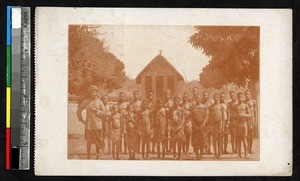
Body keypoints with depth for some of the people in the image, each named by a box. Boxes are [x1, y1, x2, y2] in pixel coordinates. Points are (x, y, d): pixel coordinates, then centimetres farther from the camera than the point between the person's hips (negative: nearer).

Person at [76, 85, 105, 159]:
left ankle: (98, 156, 12)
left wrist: (96, 110, -13)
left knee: (98, 141, 1)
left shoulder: (99, 102, 5)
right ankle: (88, 157, 5)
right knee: (89, 141, 0)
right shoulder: (86, 101, 7)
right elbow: (78, 111, 13)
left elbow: (103, 112, 1)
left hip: (97, 123, 0)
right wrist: (81, 120, 7)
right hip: (88, 124, 0)